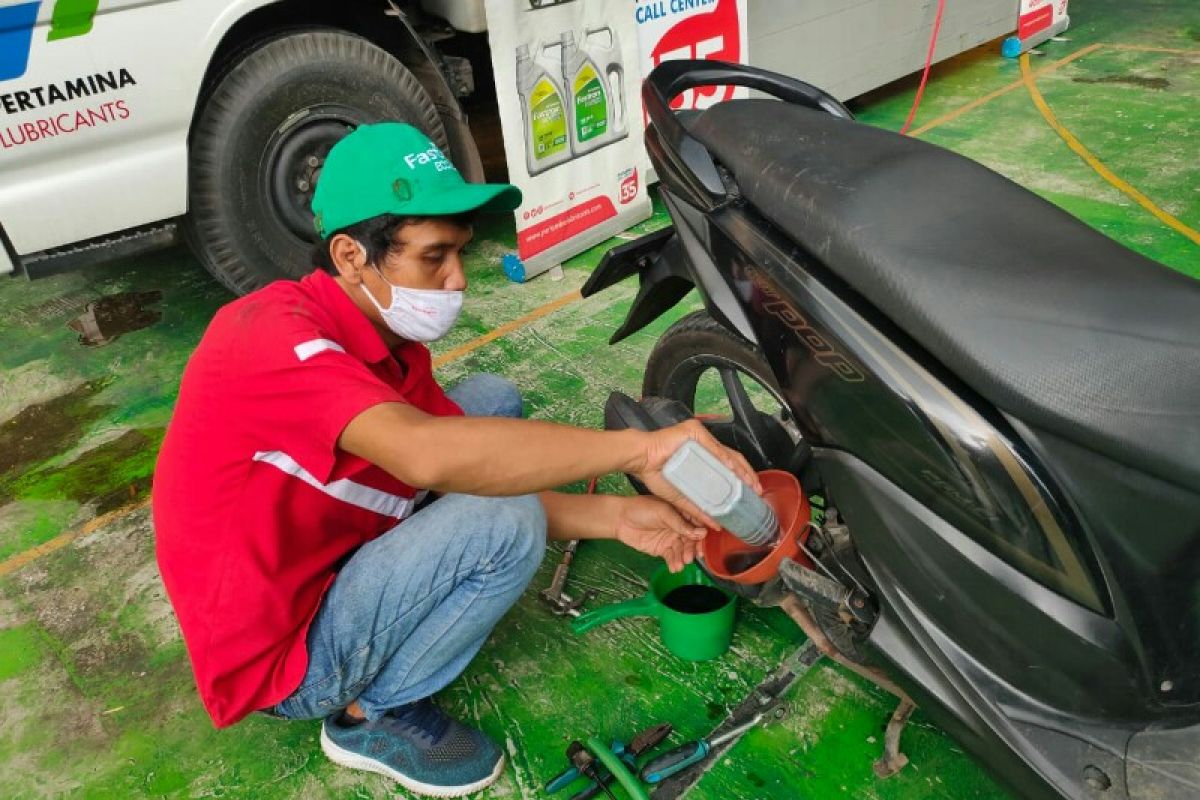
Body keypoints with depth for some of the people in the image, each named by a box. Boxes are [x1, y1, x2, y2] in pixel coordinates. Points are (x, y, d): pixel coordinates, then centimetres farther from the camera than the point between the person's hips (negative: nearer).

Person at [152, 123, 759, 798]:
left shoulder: (389, 342, -1)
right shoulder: (278, 336, -29)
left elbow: (478, 480, -1)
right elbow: (429, 454, -48)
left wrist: (616, 517, -14)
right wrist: (639, 448, -41)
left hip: (328, 563, 8)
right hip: (283, 659, -8)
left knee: (495, 401, 4)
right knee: (507, 527, -25)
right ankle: (371, 715, -1)